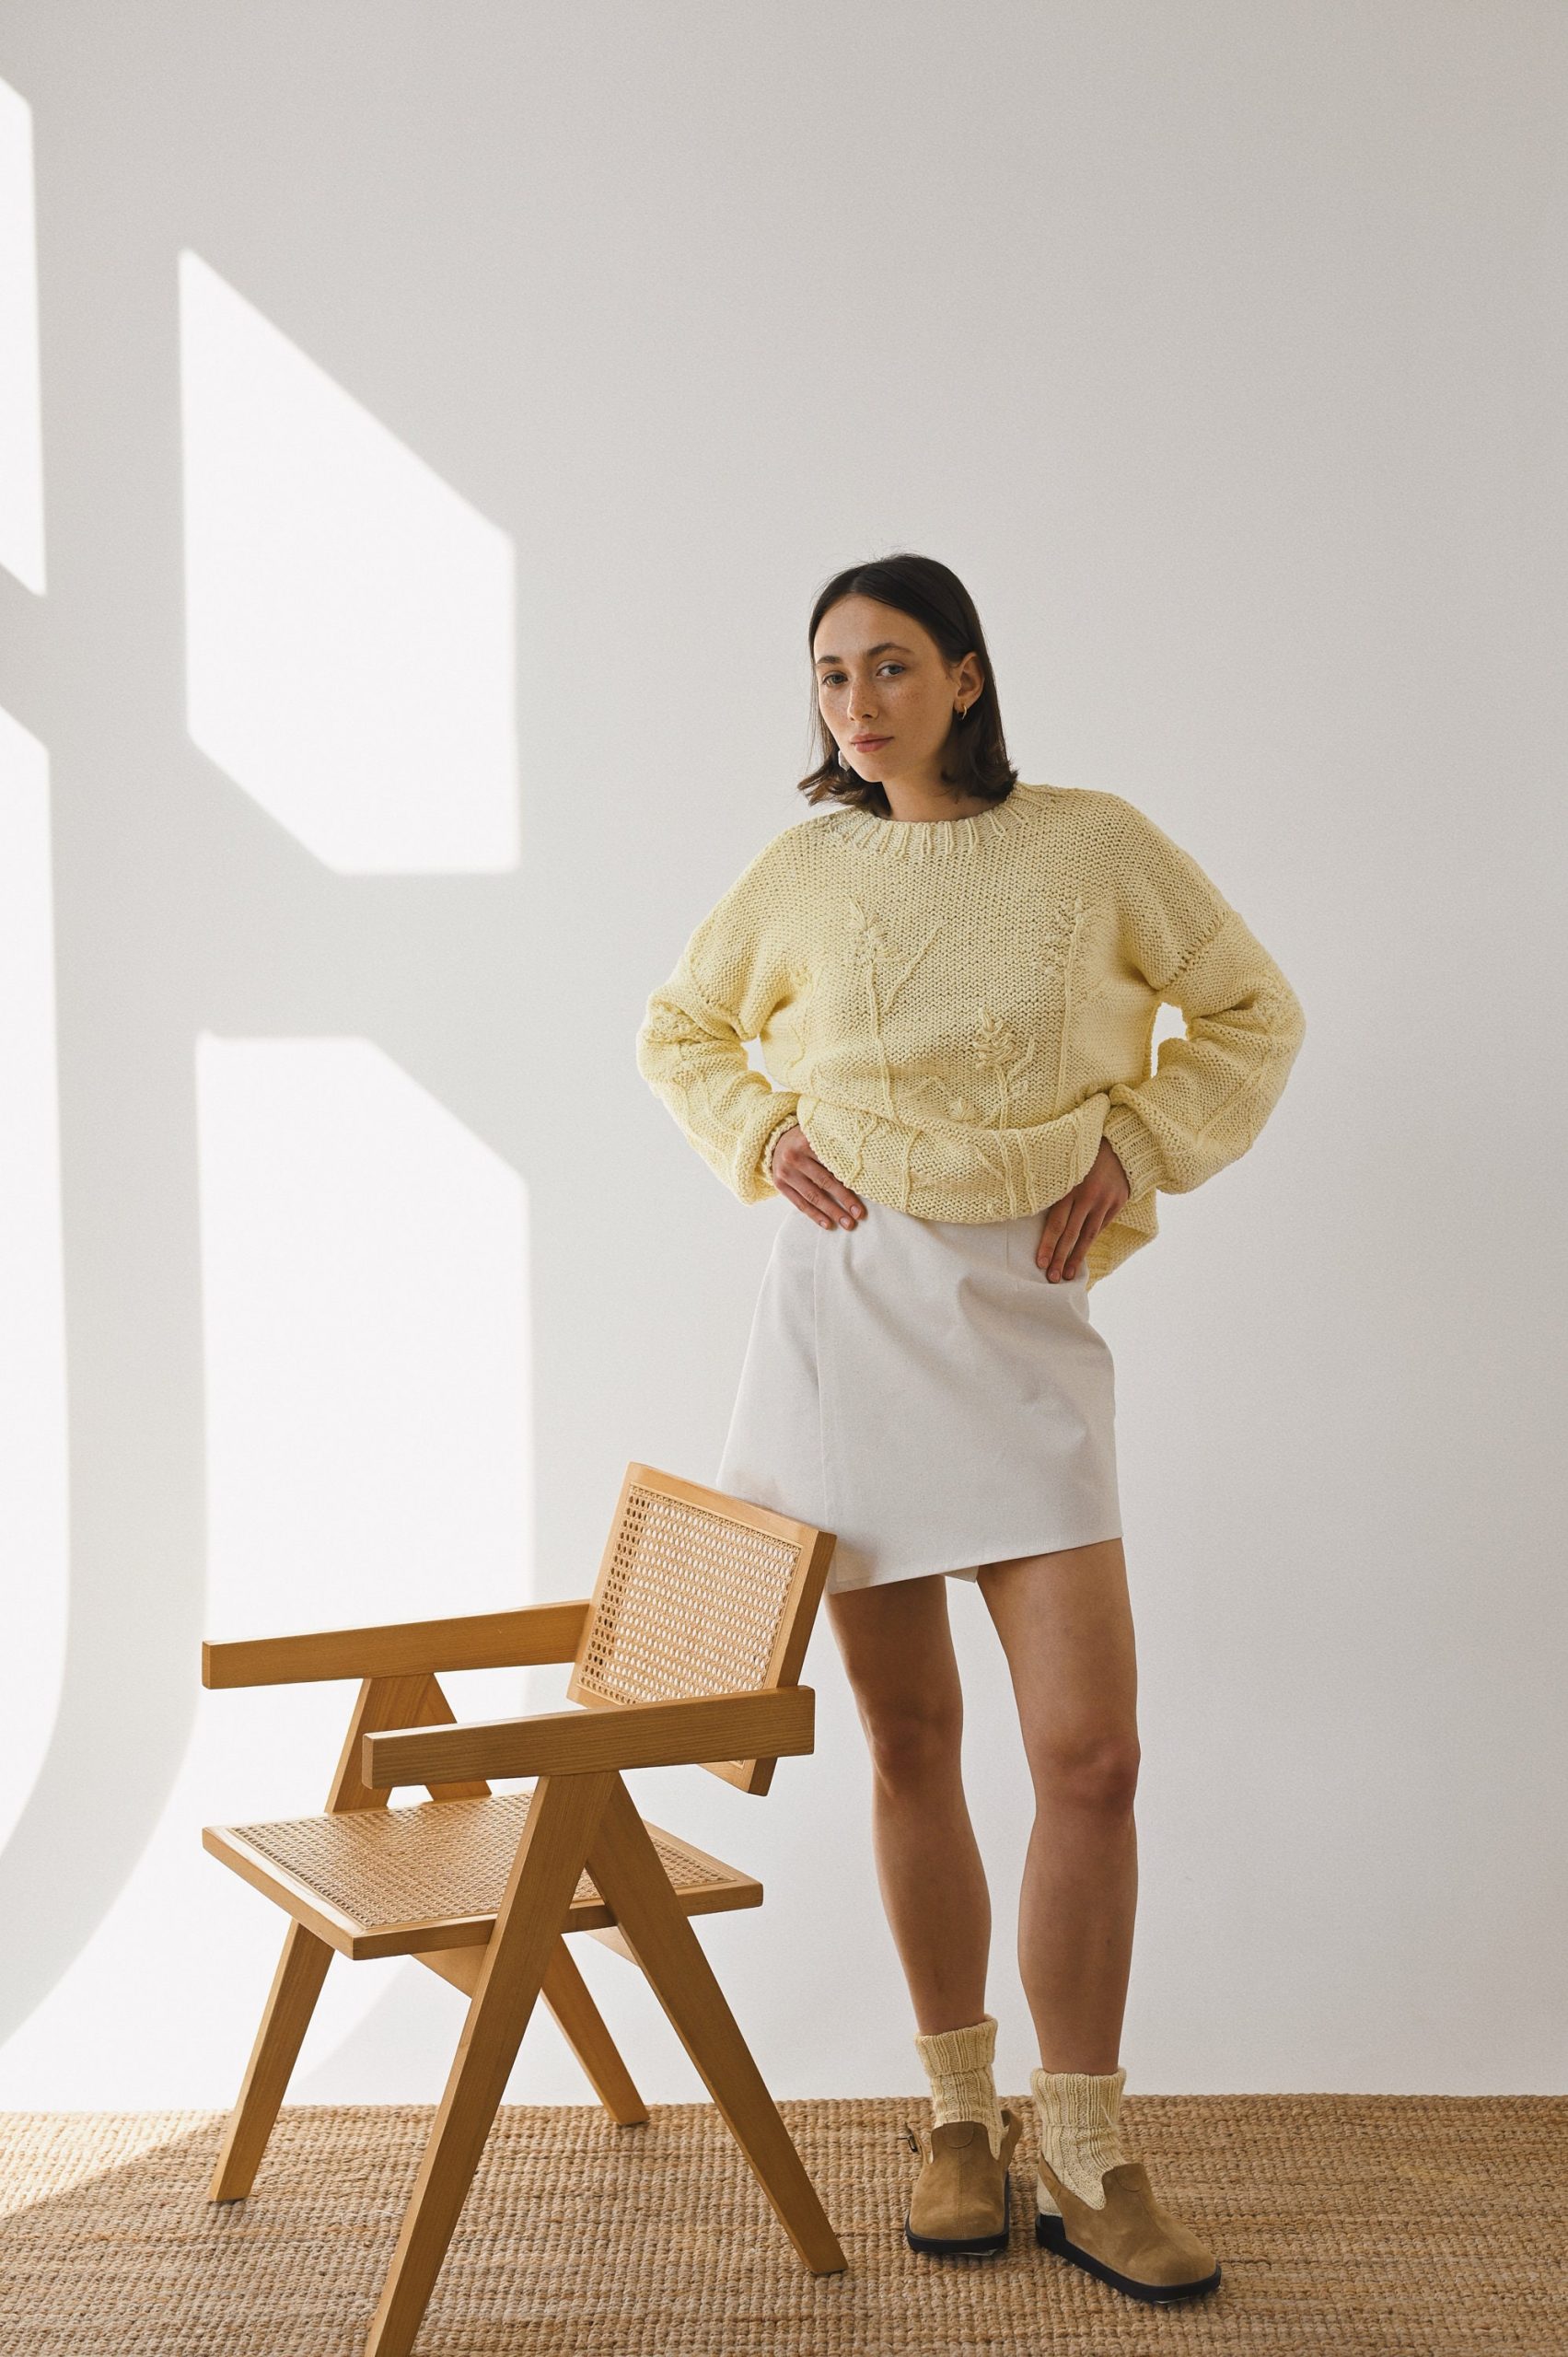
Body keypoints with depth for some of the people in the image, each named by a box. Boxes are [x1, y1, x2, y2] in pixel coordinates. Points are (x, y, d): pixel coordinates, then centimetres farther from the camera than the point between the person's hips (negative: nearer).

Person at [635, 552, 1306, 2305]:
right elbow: (677, 1034, 21)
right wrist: (762, 1138, 3)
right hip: (844, 1309, 1)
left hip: (1022, 1311, -1)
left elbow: (1253, 1015, 11)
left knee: (1090, 1750, -7)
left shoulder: (1093, 846, 0)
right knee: (909, 1742, 7)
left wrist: (1134, 1152, -1)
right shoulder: (800, 873, 5)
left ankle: (1083, 2159, 8)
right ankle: (960, 2118, 22)